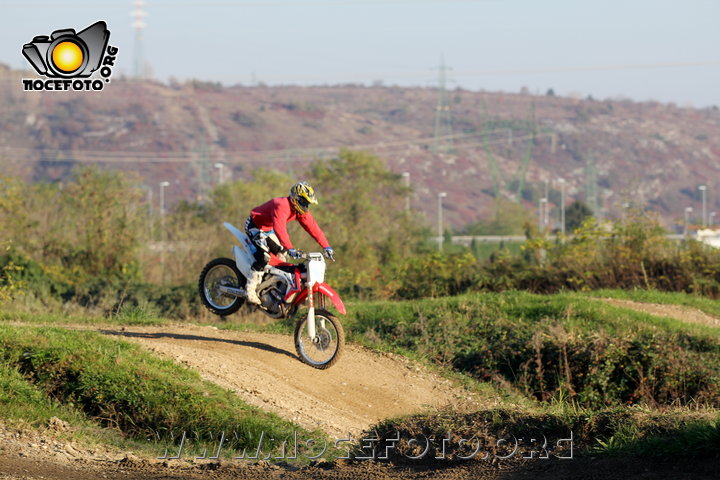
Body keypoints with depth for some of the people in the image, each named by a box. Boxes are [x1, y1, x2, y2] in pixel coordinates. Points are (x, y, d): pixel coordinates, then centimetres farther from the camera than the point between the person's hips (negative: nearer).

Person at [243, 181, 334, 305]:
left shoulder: (301, 211, -5)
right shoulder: (281, 206, -34)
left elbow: (312, 227, -3)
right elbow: (280, 229, -45)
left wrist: (326, 247, -10)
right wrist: (290, 249, -53)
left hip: (268, 229, 10)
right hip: (255, 226, -10)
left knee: (280, 256, 8)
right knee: (265, 256, -26)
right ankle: (250, 289, -24)